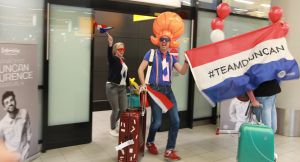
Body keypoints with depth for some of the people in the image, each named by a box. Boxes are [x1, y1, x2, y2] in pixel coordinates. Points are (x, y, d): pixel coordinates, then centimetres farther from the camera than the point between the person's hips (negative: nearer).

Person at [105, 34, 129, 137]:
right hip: (112, 87, -7)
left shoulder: (123, 61, 13)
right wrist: (110, 44, -47)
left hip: (122, 87, 7)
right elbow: (109, 55, -30)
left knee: (124, 109, 8)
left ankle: (115, 123, 36)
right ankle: (112, 129, 20)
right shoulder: (113, 59, -7)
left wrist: (128, 85, 21)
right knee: (115, 110, -1)